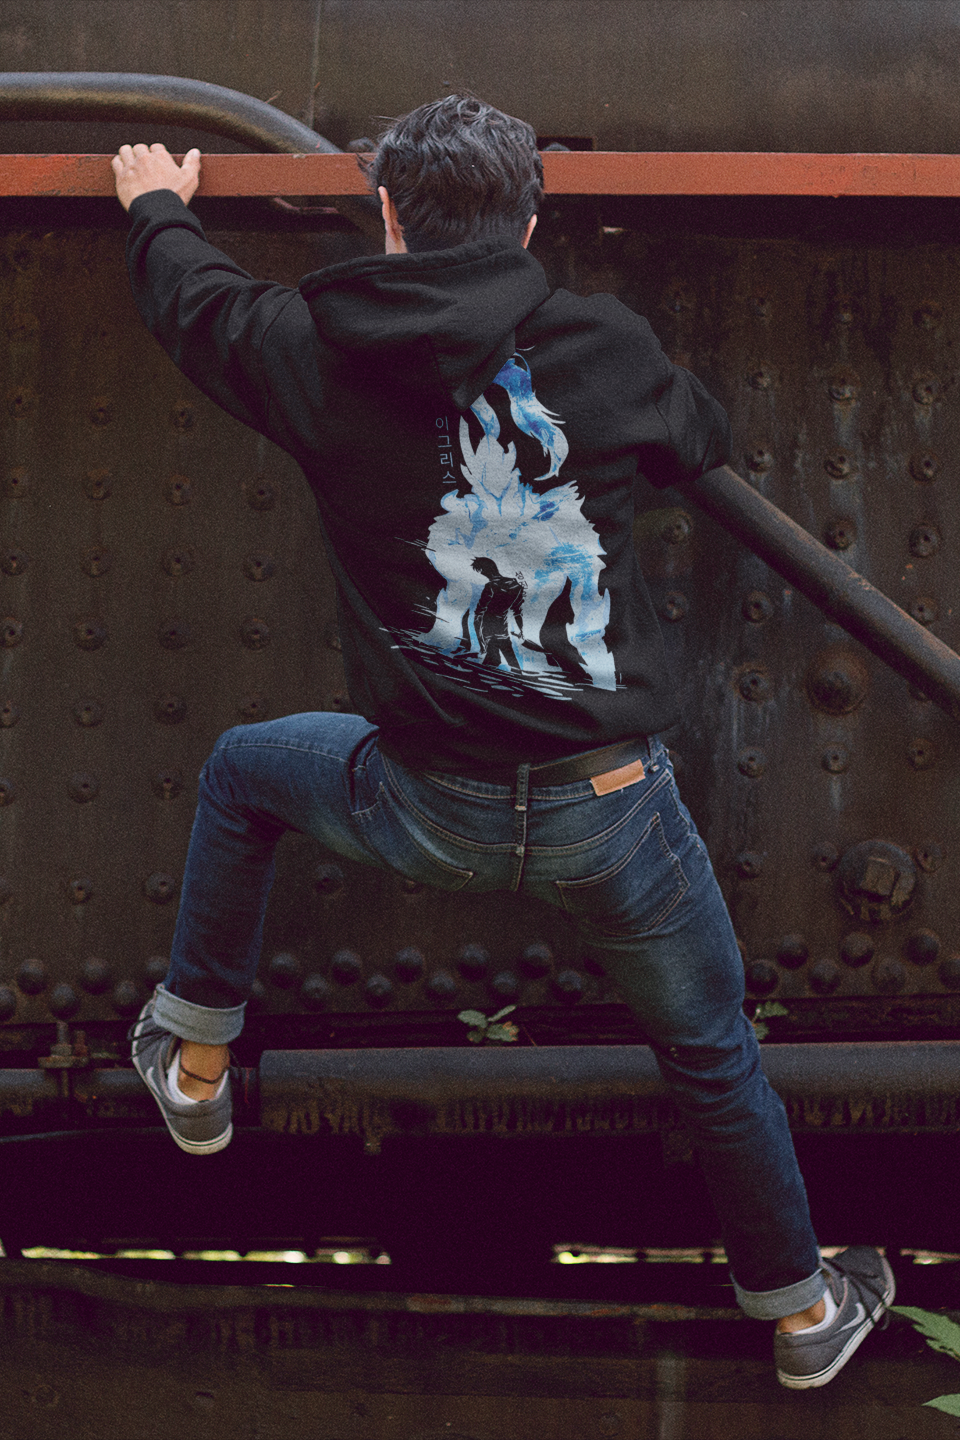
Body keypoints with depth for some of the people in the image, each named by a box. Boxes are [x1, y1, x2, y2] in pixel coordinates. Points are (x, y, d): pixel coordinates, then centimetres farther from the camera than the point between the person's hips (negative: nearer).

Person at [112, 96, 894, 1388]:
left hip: (430, 814, 0)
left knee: (241, 772, 31)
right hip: (612, 812, 0)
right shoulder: (604, 347, -5)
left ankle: (197, 1065, 42)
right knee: (713, 1055, 22)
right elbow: (705, 442, 17)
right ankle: (802, 1311, 38)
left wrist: (158, 206, 40)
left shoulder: (320, 352, -6)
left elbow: (193, 298, 17)